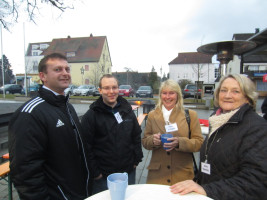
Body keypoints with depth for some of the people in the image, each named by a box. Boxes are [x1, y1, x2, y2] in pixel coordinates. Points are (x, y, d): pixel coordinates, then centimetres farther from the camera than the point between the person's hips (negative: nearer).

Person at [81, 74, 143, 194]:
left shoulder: (127, 110, 3)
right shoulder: (91, 115, -11)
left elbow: (137, 136, 9)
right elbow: (86, 147, -11)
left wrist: (136, 160, 6)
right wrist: (95, 172, -11)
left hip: (129, 172, 4)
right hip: (103, 176, -4)